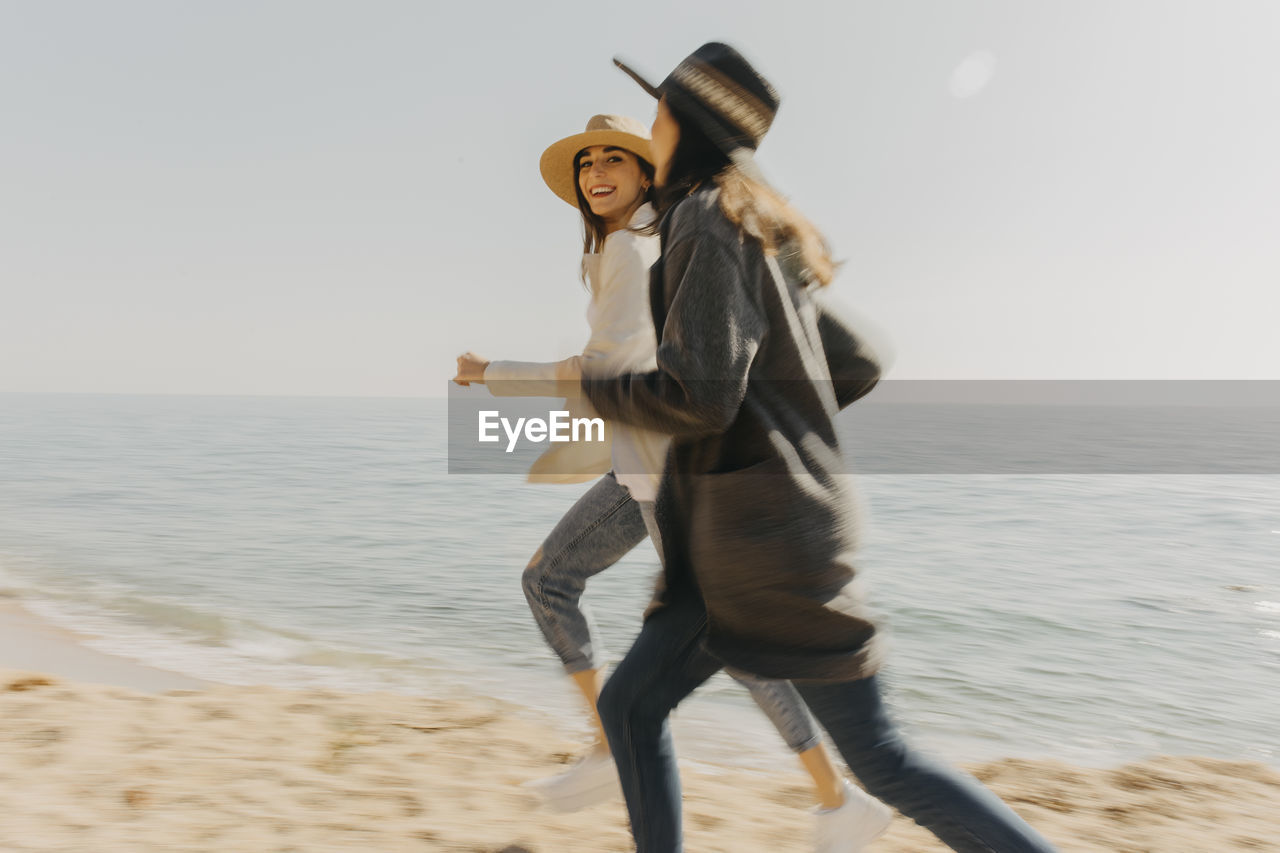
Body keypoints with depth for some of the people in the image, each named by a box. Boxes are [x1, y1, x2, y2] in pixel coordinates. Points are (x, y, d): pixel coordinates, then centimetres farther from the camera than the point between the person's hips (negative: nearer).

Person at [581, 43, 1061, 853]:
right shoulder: (760, 239, 17)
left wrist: (595, 389, -4)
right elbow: (859, 367, 20)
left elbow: (700, 396, -21)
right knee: (629, 707, 10)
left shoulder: (708, 221, -11)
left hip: (772, 531, -10)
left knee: (881, 759, 1)